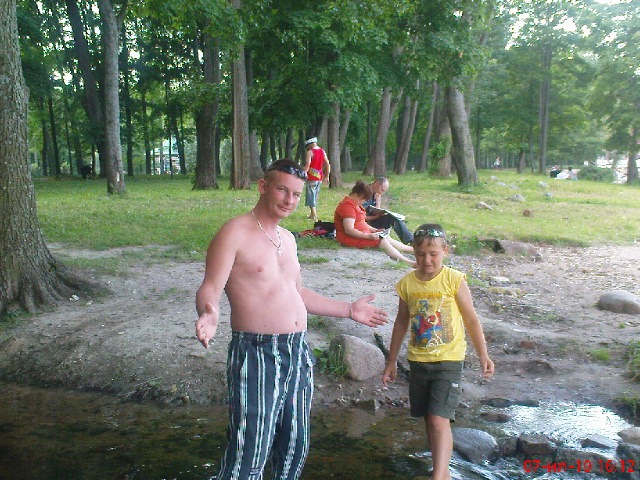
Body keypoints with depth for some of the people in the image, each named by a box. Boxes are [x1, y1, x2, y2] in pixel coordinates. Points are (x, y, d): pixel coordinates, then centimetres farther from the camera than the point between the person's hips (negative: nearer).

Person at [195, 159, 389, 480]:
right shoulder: (235, 233, -10)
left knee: (295, 446, 18)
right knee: (249, 452, -4)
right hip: (256, 355, -8)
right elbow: (209, 289, -15)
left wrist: (349, 310, 26)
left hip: (298, 353, 8)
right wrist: (208, 315, -39)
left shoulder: (286, 238, 15)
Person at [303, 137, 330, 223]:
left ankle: (315, 218, -8)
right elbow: (328, 165, 9)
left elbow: (307, 165, -20)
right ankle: (312, 215, 28)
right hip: (320, 177, 7)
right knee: (315, 197, 18)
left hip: (311, 178, -7)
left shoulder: (310, 152, -11)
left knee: (311, 197, -2)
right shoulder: (322, 151, 9)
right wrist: (327, 177, 13)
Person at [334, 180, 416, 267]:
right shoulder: (348, 206, -21)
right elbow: (349, 230, -27)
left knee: (387, 238, 5)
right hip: (351, 239, -11)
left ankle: (413, 250, 7)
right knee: (383, 242, -17)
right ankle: (408, 262, -19)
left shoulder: (355, 204, 15)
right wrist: (368, 236, -27)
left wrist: (375, 230, 9)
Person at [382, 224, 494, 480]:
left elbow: (471, 319, -2)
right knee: (429, 420, 13)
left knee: (439, 419, -13)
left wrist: (483, 355, -7)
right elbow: (402, 323, 10)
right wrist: (391, 361, 14)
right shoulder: (407, 283, -1)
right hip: (418, 361, 4)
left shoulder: (454, 280, -10)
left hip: (449, 361, -4)